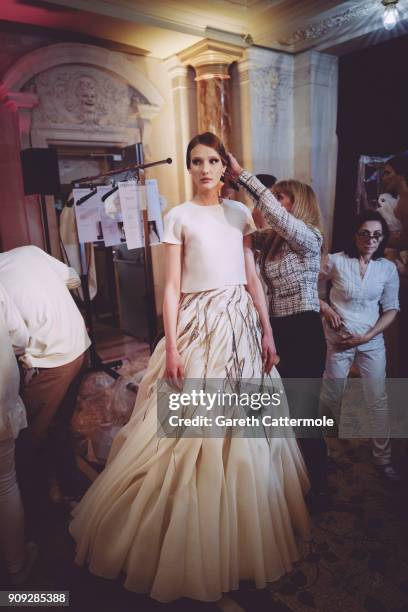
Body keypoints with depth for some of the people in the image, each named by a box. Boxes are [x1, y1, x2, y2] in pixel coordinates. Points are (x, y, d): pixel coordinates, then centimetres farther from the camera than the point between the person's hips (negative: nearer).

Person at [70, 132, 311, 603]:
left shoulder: (240, 212, 10)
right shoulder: (178, 217, 0)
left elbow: (252, 277, 9)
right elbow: (172, 286, -5)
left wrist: (267, 332, 4)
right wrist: (171, 347, -12)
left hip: (241, 322, 4)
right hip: (199, 324, -4)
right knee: (196, 425, 1)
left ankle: (247, 526, 34)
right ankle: (193, 541, 24)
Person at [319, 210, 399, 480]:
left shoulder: (388, 268, -1)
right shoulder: (336, 261, -8)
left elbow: (391, 309, 3)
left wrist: (367, 336, -8)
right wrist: (325, 308, -12)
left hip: (372, 341, 2)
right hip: (338, 339, -1)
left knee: (378, 400, 6)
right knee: (332, 396, 11)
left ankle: (383, 457, 24)